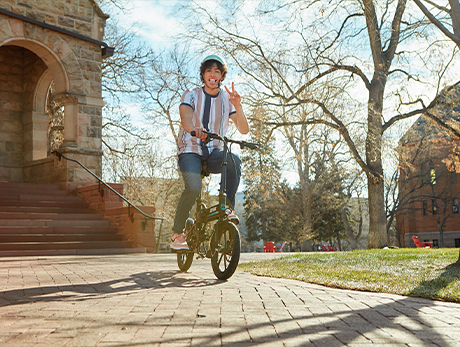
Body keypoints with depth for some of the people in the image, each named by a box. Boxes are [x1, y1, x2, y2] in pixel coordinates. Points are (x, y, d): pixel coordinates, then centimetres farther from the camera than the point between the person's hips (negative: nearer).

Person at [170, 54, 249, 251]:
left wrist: (238, 106, -21)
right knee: (193, 187, -30)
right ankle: (177, 234, -10)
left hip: (214, 153, 2)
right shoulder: (191, 95, 0)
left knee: (234, 160, -33)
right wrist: (194, 129, -46)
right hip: (190, 151, -2)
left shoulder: (226, 99, 7)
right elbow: (185, 117, -22)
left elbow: (244, 129, -4)